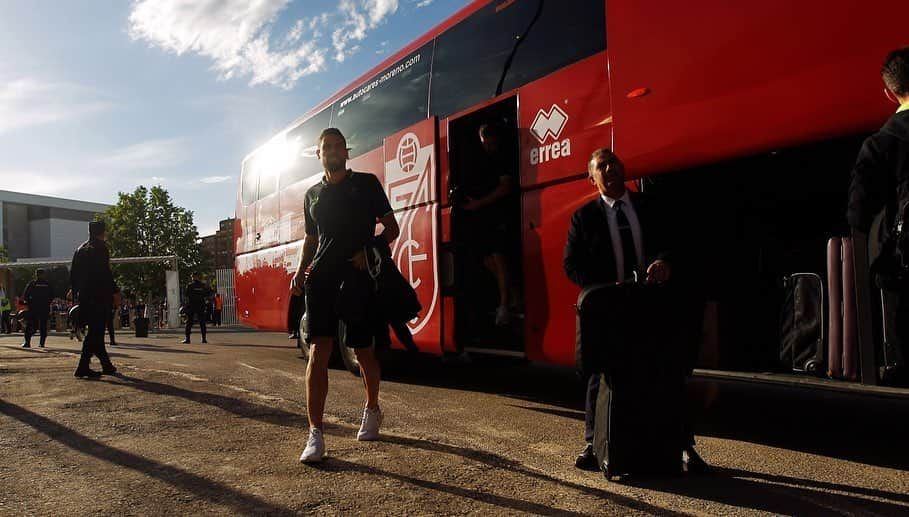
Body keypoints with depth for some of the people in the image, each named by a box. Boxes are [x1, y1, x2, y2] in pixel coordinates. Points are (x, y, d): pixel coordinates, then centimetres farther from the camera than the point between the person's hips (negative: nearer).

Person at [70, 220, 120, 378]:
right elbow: (105, 272, -15)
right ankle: (83, 367, -11)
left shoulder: (81, 249, 17)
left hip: (84, 296, 8)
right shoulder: (100, 247, -7)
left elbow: (73, 273, 17)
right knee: (96, 331, -6)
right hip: (100, 296, -8)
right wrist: (115, 292, -12)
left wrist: (75, 294, 21)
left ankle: (107, 365, 21)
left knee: (95, 330, 13)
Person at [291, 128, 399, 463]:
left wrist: (369, 251, -15)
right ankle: (315, 434, -8)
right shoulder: (312, 194, 17)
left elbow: (391, 228, 3)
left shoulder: (366, 183, 5)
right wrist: (300, 272, 7)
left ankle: (372, 410, 33)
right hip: (321, 278, 3)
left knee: (363, 351, 7)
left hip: (359, 277, -2)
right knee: (318, 352, -9)